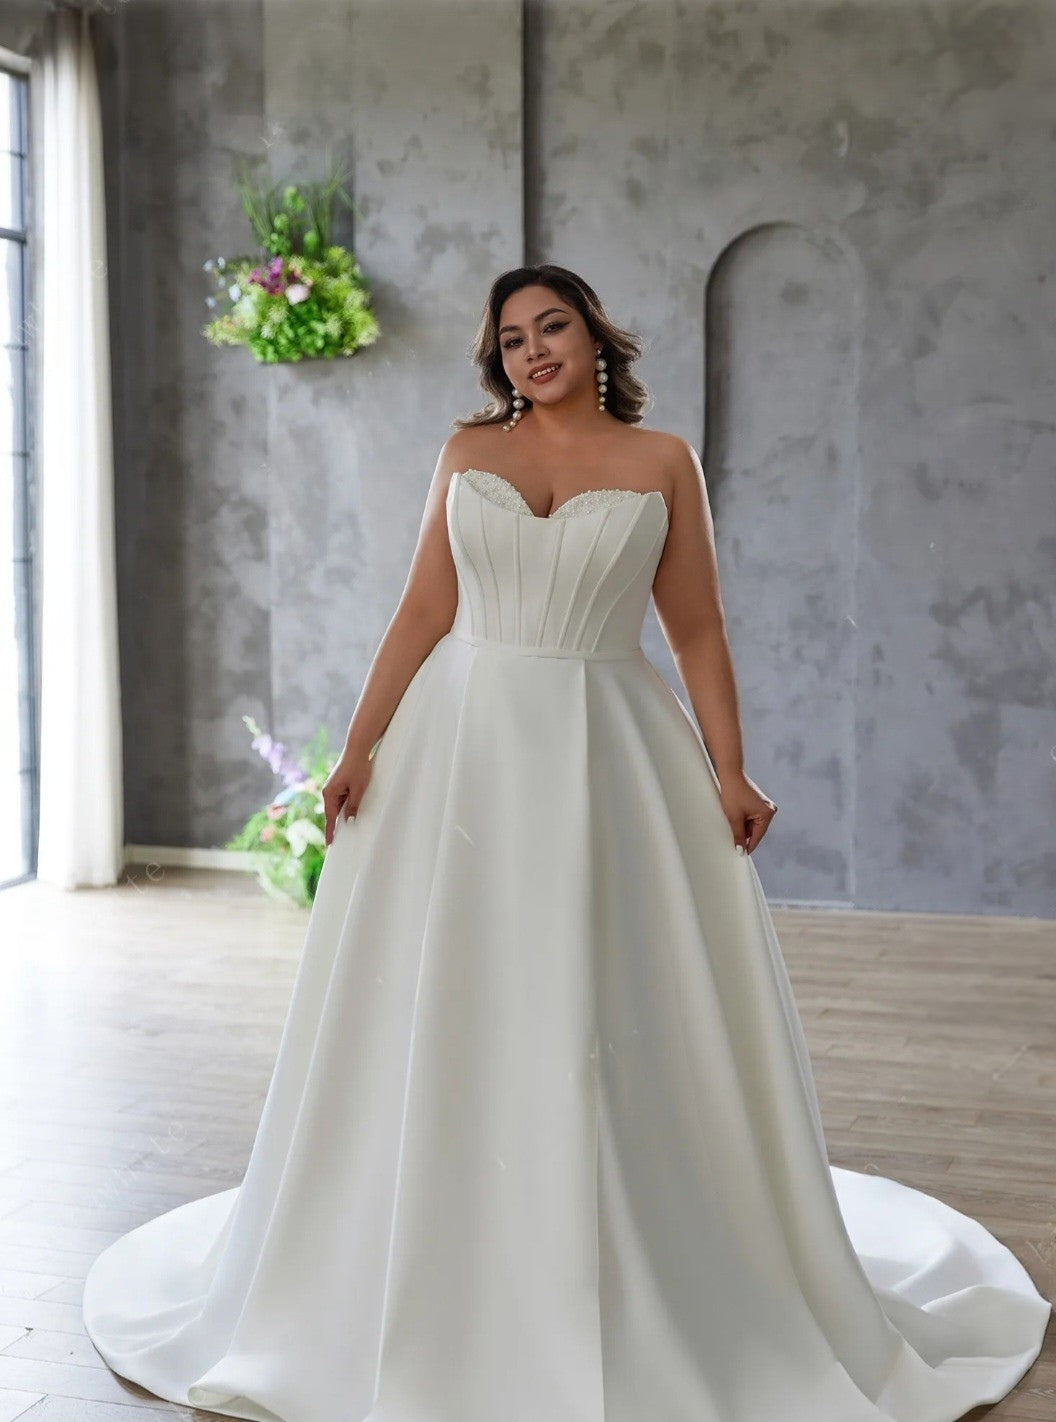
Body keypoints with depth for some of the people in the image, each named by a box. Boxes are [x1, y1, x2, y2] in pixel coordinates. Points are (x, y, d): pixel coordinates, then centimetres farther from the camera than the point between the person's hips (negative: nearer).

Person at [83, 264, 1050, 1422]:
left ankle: (643, 1282, 17)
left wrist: (730, 773, -7)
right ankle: (443, 1294, 20)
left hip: (609, 752, -1)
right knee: (448, 1011, 5)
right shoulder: (467, 452, 9)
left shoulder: (662, 461, 4)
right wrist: (360, 745, -2)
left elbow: (697, 631, 2)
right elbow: (425, 610, 6)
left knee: (616, 1014, 0)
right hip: (465, 746, 2)